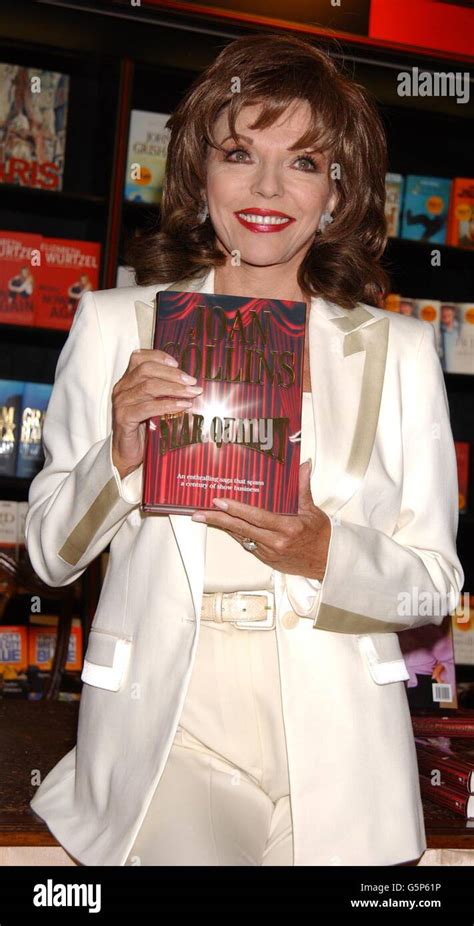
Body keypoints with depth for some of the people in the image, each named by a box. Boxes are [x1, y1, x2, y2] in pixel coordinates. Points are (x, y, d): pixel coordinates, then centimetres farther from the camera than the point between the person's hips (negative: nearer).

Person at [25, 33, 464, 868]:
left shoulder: (401, 350, -1)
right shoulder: (114, 324, -1)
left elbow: (436, 582, 1)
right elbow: (49, 554, 3)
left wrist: (326, 554, -19)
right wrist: (118, 459, -17)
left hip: (333, 761, 3)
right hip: (154, 743, -1)